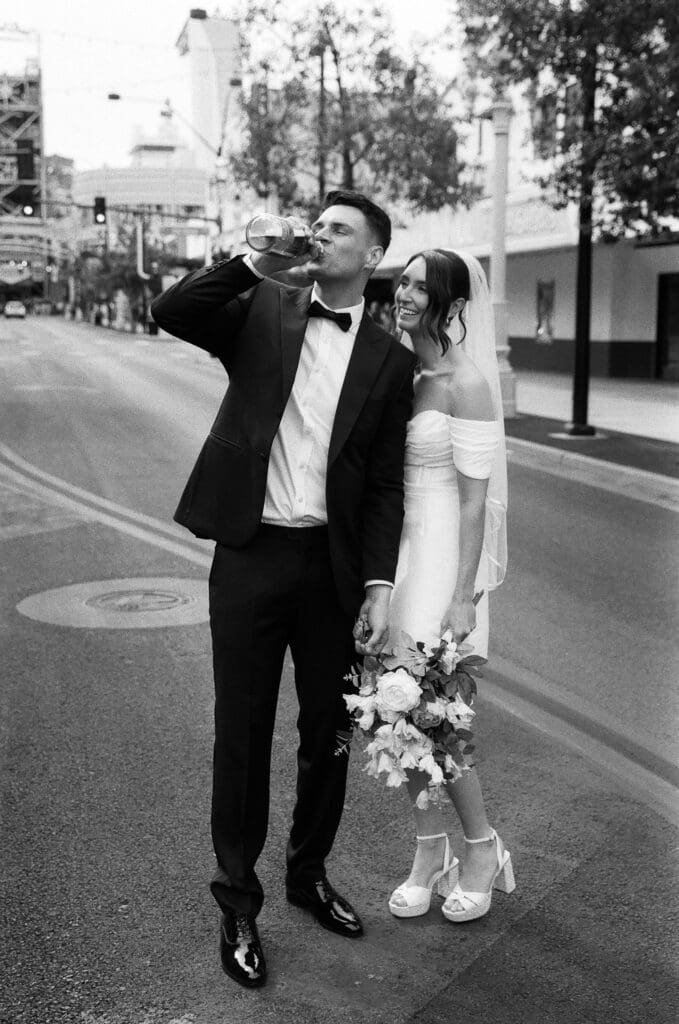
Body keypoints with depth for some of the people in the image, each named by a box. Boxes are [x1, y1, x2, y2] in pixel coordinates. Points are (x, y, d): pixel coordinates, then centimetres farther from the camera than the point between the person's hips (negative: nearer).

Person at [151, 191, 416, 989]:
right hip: (250, 555, -1)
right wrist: (253, 262, -16)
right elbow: (170, 312, -11)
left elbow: (385, 483, 1)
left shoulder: (389, 359, 4)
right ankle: (238, 903, 24)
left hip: (334, 564, 2)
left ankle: (309, 872, 37)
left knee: (329, 733, 14)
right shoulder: (263, 311, 4)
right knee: (242, 736, 7)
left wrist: (380, 583, -7)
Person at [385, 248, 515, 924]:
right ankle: (429, 852, 27)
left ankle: (483, 850, 23)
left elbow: (475, 498, -15)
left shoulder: (467, 384, -13)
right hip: (394, 549, 7)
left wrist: (463, 597, -17)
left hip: (442, 555, -7)